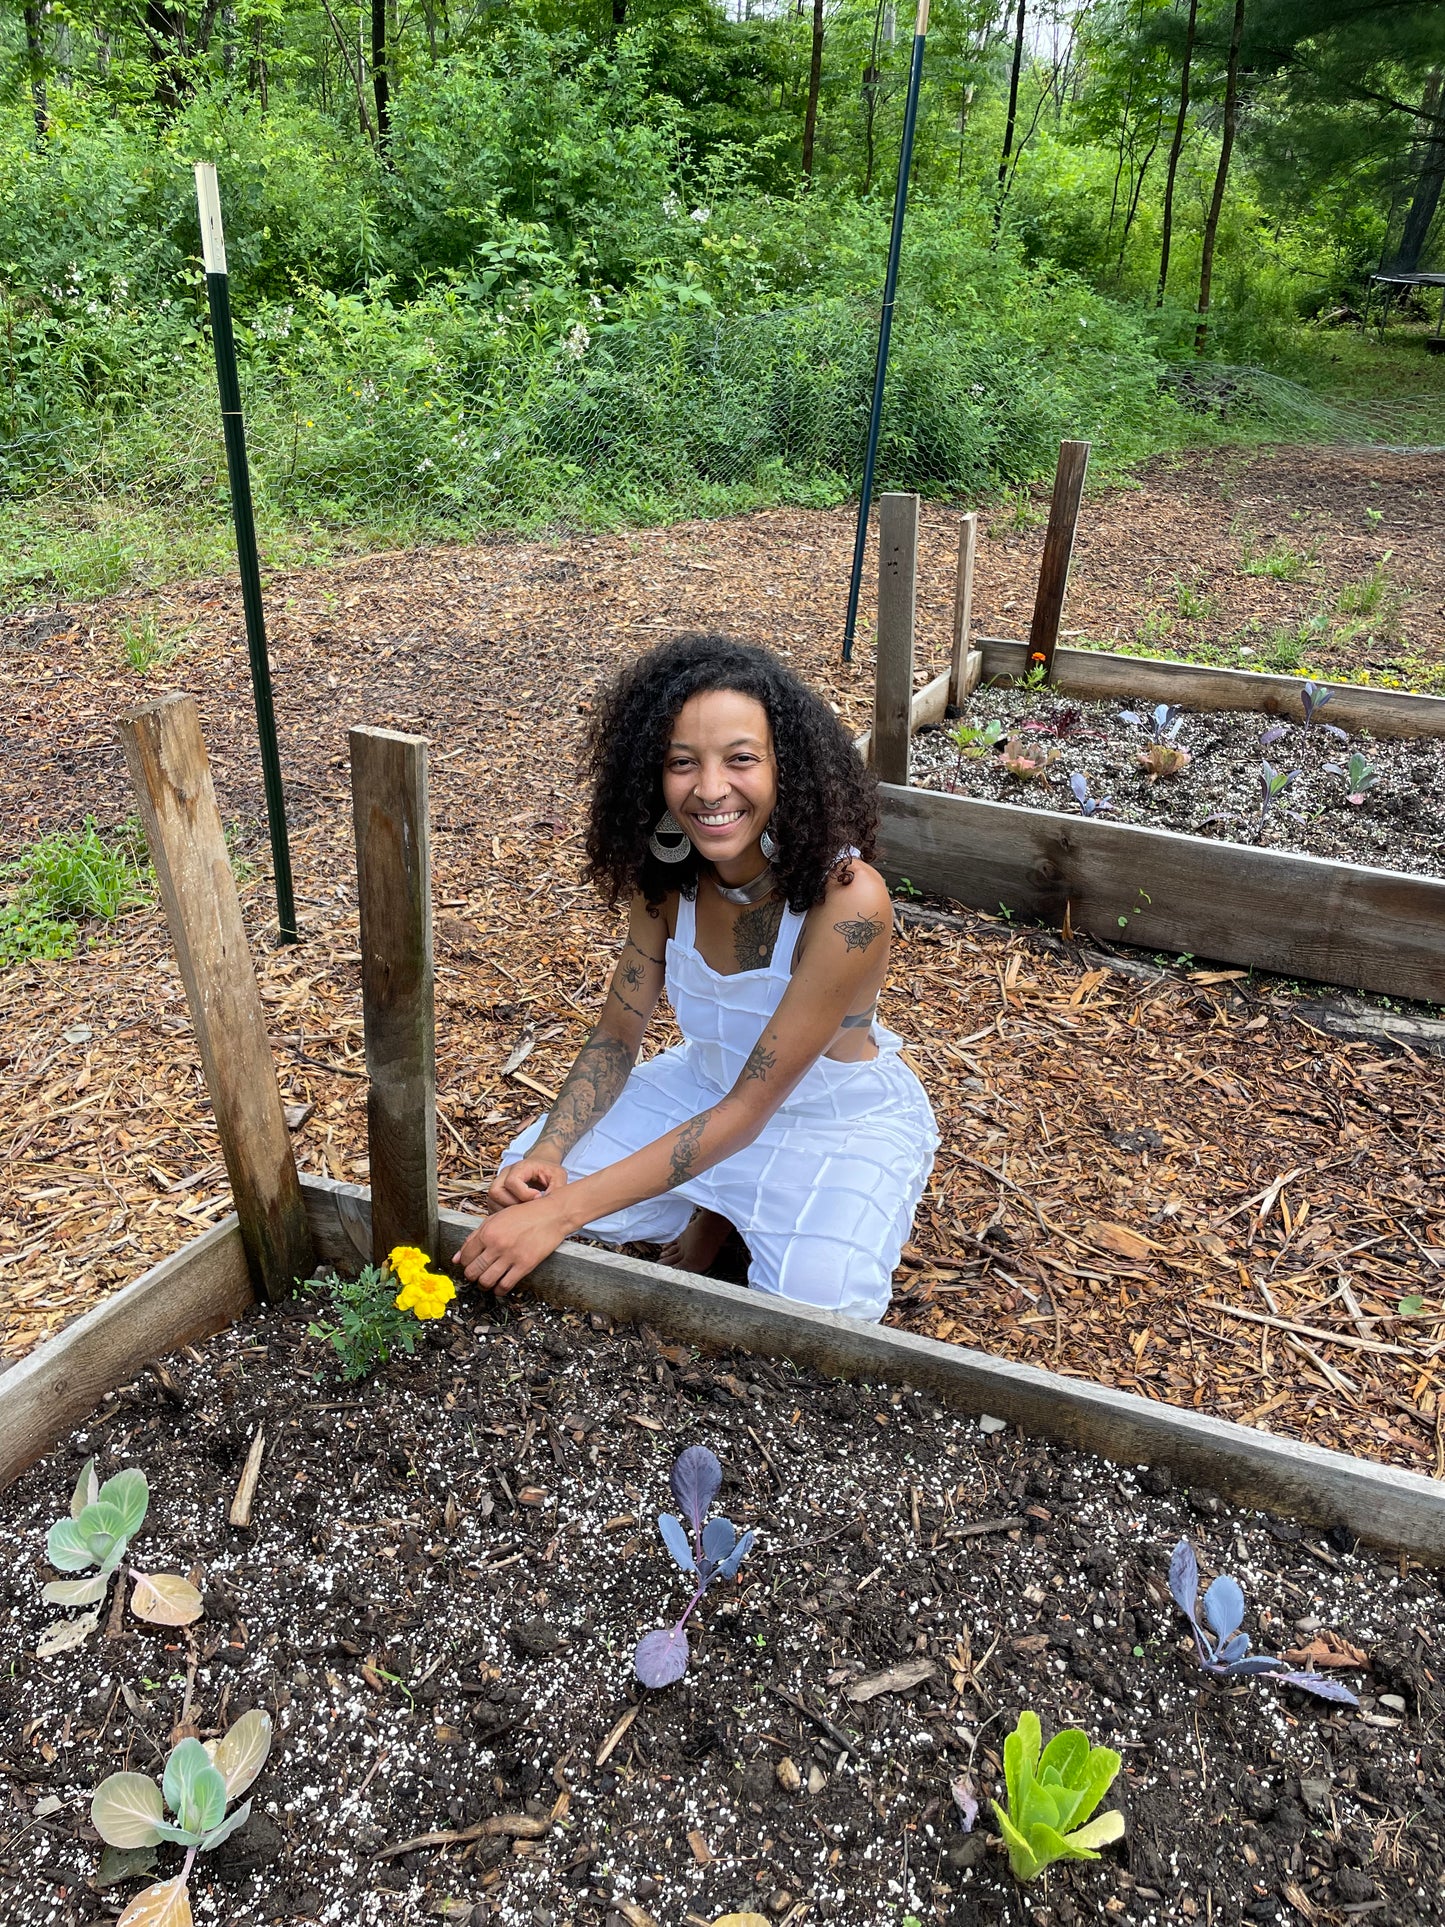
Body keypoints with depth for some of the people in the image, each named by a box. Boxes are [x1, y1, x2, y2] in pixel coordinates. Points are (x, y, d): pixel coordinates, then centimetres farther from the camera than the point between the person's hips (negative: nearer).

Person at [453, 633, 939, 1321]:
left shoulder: (848, 901, -34)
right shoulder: (665, 873, -16)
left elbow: (747, 1110, -31)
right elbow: (617, 1036, -6)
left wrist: (564, 1211, -36)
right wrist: (546, 1154, -25)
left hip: (841, 1118, -4)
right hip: (706, 1085, 5)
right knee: (527, 1184, -8)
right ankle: (720, 1210, 13)